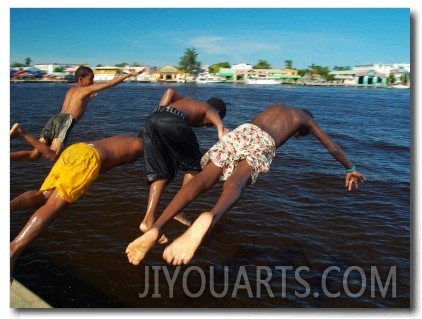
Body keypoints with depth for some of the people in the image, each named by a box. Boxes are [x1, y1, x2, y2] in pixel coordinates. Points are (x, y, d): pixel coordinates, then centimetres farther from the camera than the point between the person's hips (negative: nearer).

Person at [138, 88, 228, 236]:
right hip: (172, 122, -6)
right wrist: (221, 128, -19)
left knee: (160, 172, 12)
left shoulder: (188, 101, 40)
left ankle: (148, 219, 1)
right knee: (194, 164, 16)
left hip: (151, 120, 6)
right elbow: (213, 115, 0)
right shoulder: (210, 110, 25)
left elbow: (170, 91, 22)